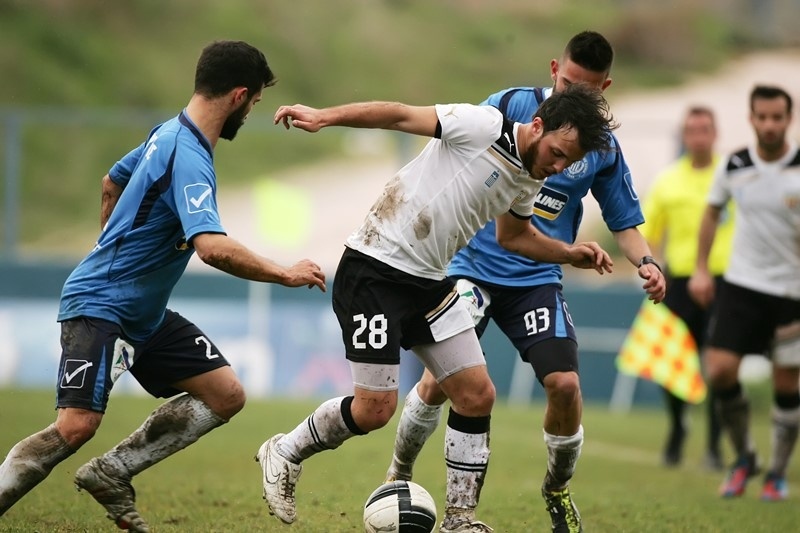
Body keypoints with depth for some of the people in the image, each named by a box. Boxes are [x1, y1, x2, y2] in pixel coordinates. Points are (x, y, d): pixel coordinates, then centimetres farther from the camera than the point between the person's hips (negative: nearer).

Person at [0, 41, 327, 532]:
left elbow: (112, 183, 24)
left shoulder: (169, 133, 7)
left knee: (226, 395, 3)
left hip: (144, 313, 10)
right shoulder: (190, 160, -23)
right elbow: (213, 248, -36)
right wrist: (287, 275, -24)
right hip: (100, 306, -10)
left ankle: (111, 474, 6)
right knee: (76, 426, -22)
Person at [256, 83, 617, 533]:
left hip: (429, 282, 8)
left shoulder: (531, 180, 7)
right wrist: (323, 117, -27)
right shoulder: (483, 126, -18)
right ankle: (284, 453, 18)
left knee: (478, 396, 0)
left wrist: (571, 254, 13)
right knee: (375, 409, -8)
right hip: (373, 272, -8)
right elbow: (400, 115, -19)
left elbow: (514, 235, 26)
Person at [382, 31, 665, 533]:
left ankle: (558, 490, 14)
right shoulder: (510, 106, -7)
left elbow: (624, 222, 11)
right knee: (439, 380, -14)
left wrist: (646, 262, -7)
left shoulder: (603, 148, 2)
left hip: (538, 279, 2)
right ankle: (397, 478, 12)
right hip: (474, 265, -2)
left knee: (565, 384, -14)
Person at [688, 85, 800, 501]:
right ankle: (743, 458, 10)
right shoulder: (734, 166, -1)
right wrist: (701, 269, 12)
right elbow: (712, 211, 16)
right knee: (720, 370, -12)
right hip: (742, 283, 2)